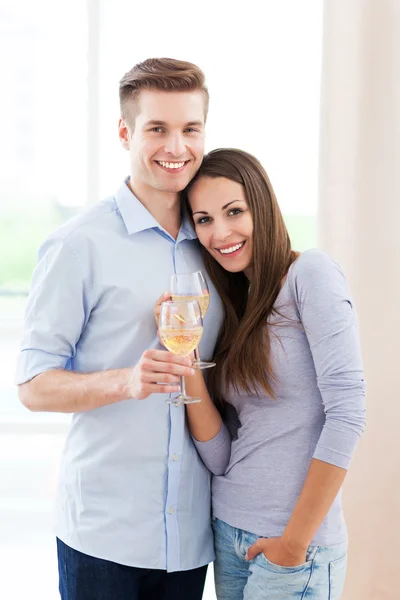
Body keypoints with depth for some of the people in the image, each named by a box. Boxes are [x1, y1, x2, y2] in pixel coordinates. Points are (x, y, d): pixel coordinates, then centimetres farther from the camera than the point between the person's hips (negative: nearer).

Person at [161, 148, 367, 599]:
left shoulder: (310, 273, -10)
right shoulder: (227, 307, 7)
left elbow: (347, 412, -18)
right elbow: (219, 456, 0)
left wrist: (294, 542, -15)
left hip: (294, 543, -6)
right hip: (227, 531, 6)